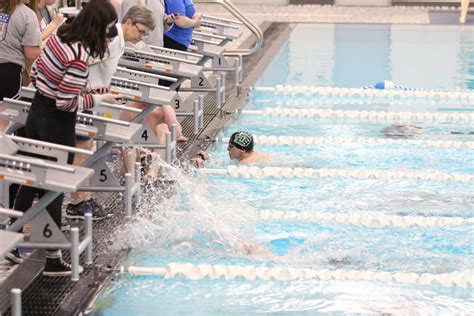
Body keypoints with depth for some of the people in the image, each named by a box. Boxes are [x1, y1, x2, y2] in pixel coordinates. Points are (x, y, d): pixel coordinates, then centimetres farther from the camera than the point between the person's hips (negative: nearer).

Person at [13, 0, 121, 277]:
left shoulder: (58, 38, 1)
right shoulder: (79, 57, -24)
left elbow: (35, 75, 11)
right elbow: (68, 103, -23)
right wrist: (99, 99, -12)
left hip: (37, 112, 8)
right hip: (58, 124, -8)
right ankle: (53, 259, 11)